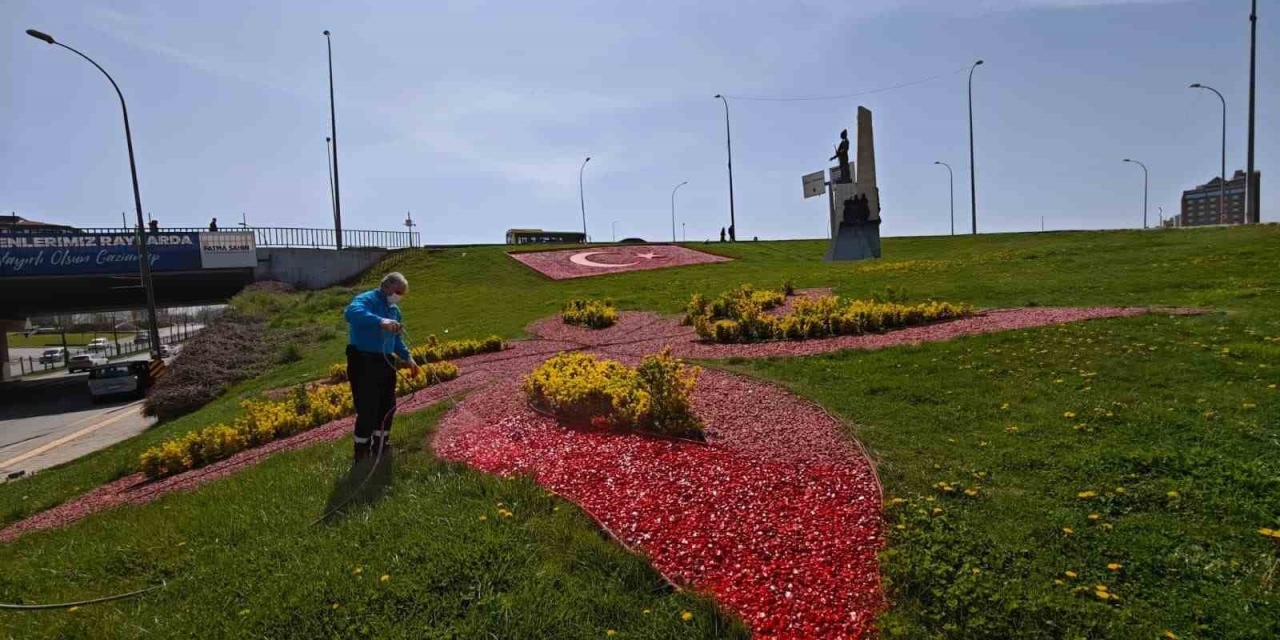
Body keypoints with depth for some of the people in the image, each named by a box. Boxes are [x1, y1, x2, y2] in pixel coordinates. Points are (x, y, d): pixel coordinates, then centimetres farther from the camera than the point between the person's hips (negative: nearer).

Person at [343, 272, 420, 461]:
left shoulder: (394, 309, 15)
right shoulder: (366, 299, -12)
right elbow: (351, 313, -37)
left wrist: (407, 357, 14)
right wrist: (380, 321, -48)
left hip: (384, 363, 9)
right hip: (363, 362, -9)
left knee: (388, 406, 14)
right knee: (368, 408, -7)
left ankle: (380, 445, 32)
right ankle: (362, 452, 9)